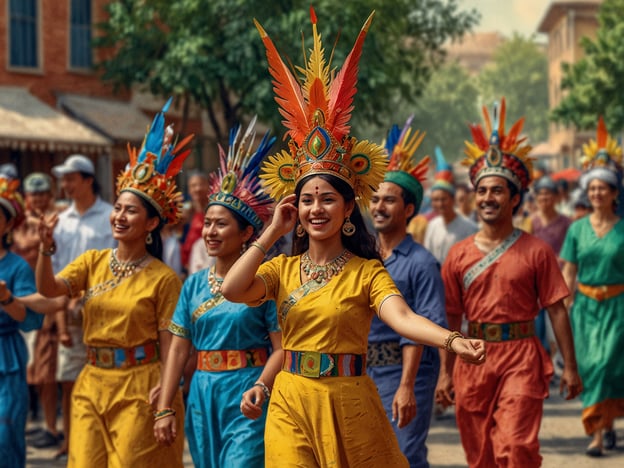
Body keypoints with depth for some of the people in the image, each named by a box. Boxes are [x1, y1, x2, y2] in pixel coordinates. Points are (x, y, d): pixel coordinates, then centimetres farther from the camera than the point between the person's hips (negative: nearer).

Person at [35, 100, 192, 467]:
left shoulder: (164, 279, -8)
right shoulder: (93, 262, 7)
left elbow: (169, 342, -8)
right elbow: (50, 289, -8)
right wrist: (46, 248, -24)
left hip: (138, 387, -5)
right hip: (92, 384, 5)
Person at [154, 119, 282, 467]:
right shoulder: (194, 285, 9)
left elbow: (282, 347, -12)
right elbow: (178, 349, 9)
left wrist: (261, 387, -29)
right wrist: (164, 409, 4)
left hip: (246, 401, -6)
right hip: (203, 398, 6)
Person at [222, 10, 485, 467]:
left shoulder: (366, 272, -5)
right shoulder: (283, 268, 5)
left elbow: (402, 317, -22)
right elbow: (232, 289, -13)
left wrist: (453, 340, -42)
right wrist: (273, 231, -7)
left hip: (347, 403, -2)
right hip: (291, 403, 3)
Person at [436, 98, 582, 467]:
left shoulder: (536, 252, -2)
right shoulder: (459, 254, 6)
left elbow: (557, 311, -1)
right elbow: (451, 318, 8)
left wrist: (570, 367, -5)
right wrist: (445, 372, 5)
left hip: (521, 357, -3)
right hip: (473, 358, 3)